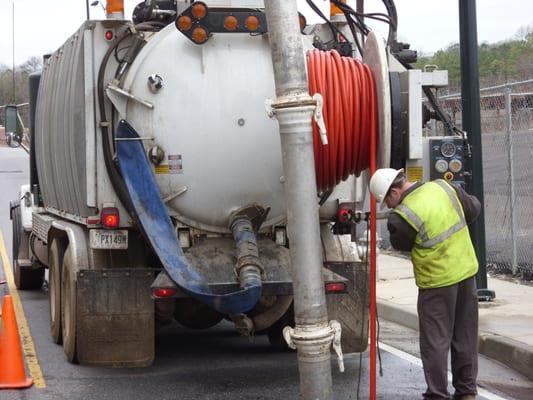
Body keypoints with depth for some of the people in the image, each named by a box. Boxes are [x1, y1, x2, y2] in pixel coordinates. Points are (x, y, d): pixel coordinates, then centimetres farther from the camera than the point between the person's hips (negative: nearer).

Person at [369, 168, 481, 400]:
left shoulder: (402, 217, -21)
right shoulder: (442, 187, -4)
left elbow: (400, 245, -3)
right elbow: (474, 208, 9)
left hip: (437, 282, -7)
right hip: (467, 271, 7)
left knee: (435, 341, 4)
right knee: (465, 336, 16)